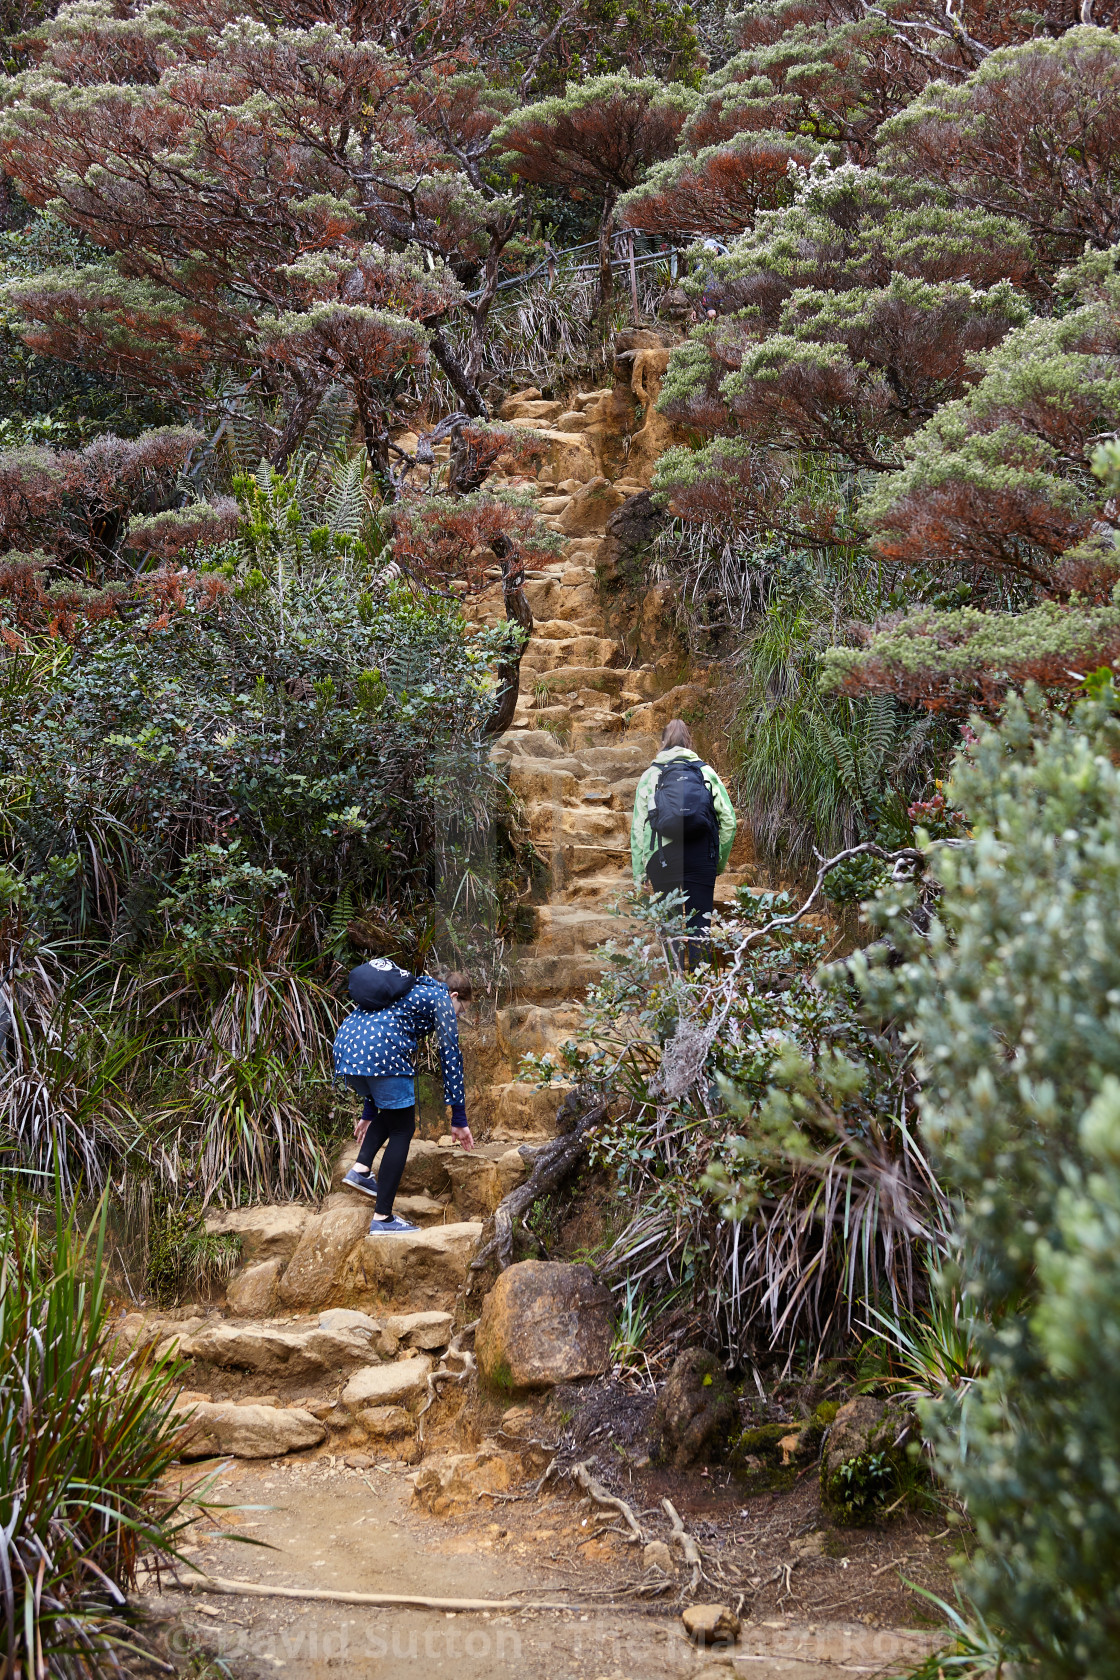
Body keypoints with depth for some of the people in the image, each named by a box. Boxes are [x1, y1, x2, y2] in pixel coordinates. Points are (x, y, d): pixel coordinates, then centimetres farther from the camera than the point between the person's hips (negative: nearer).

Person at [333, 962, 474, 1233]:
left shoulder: (409, 992, 35)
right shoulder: (441, 998, 13)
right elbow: (450, 1057, 7)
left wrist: (369, 1114, 41)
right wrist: (459, 1119, 9)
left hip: (344, 1047, 8)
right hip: (379, 1052, -8)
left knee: (393, 1111, 28)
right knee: (402, 1129, 5)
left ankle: (361, 1168, 10)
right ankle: (383, 1218, 1)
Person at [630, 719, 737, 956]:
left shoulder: (650, 775, 11)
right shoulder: (706, 771, 12)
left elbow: (638, 828, 4)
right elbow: (728, 820, 5)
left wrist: (638, 875, 6)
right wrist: (720, 861, 13)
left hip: (661, 856, 0)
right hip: (700, 854, 0)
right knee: (700, 923, 3)